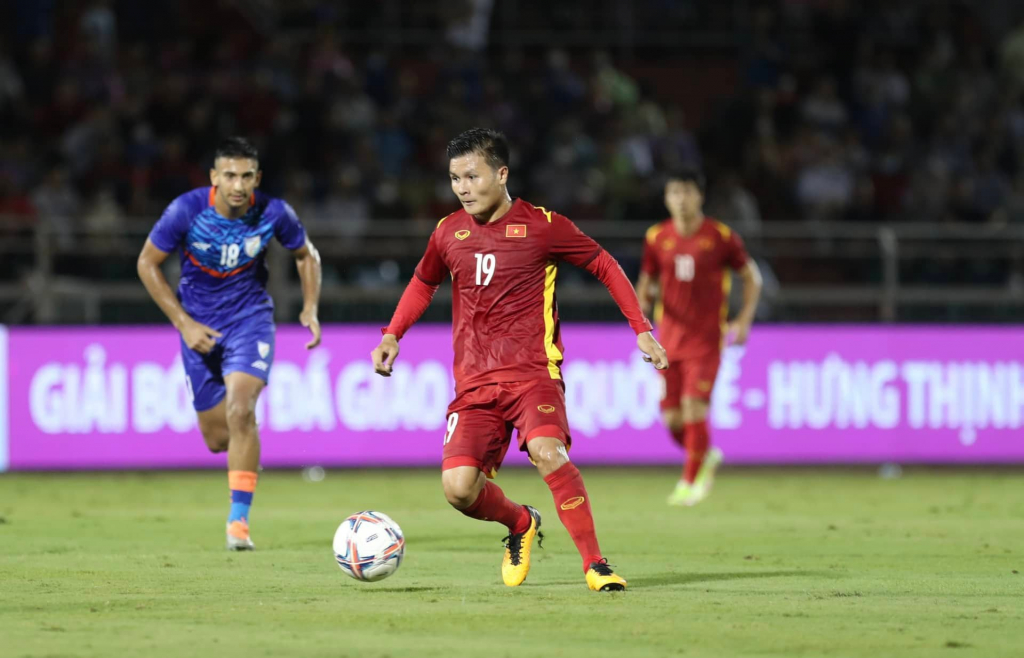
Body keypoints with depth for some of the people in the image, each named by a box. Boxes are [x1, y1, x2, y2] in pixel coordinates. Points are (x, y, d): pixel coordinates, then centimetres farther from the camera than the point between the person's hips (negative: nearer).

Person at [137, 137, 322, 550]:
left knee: (240, 410, -25)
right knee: (217, 438, 5)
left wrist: (310, 308, -8)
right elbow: (147, 263, -6)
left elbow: (306, 255, 5)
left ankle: (239, 520, -19)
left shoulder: (273, 214, -15)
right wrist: (184, 324, -11)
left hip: (250, 318, -1)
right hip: (199, 325, 1)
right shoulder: (186, 211, -19)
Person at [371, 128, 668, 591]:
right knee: (458, 487, -13)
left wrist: (641, 329, 2)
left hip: (532, 372, -4)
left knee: (547, 452, -32)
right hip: (474, 382, 4)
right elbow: (424, 283, 28)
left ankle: (595, 565, -22)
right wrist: (392, 335, 15)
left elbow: (604, 266, 7)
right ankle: (520, 524, 21)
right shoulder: (448, 233, 9)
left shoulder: (541, 225, -3)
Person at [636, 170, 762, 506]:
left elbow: (751, 277, 6)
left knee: (694, 406, -16)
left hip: (706, 337, -3)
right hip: (669, 338, 3)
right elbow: (646, 282, 16)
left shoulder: (722, 237, -4)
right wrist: (642, 306, -6)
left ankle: (690, 482, -4)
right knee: (672, 418, 0)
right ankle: (706, 456, 29)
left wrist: (744, 320, -4)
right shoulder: (657, 237, 4)